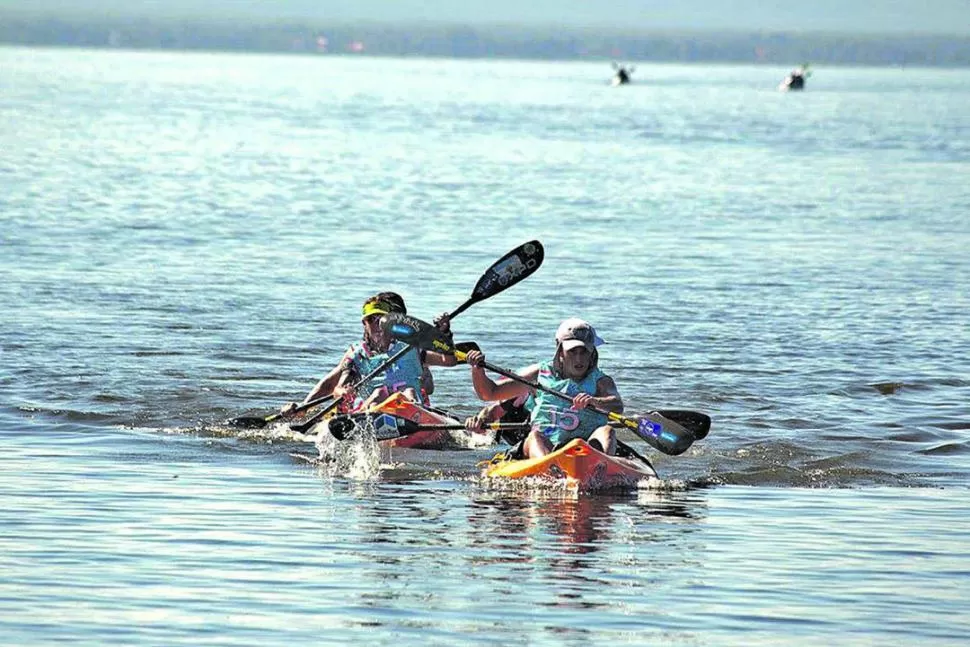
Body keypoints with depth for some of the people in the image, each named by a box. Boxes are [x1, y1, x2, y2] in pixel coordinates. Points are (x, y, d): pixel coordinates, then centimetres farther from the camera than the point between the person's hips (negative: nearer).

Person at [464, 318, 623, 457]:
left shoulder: (600, 381, 8)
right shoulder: (540, 374, 13)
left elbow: (618, 405, -16)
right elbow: (489, 393, 15)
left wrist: (595, 401, -39)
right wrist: (478, 369, -6)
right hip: (544, 448, 0)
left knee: (607, 431, -25)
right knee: (535, 436, -29)